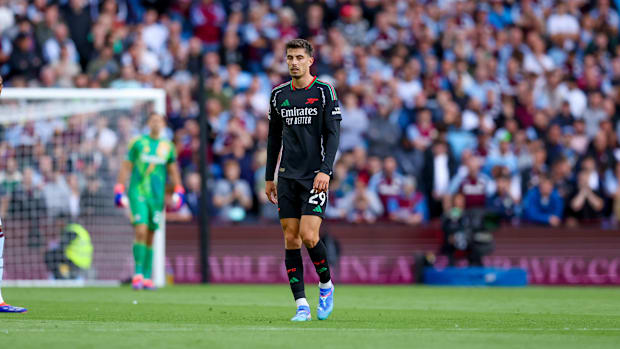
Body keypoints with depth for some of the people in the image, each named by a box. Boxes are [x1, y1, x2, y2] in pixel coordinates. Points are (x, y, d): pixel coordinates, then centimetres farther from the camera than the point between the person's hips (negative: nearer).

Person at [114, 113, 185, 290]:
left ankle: (147, 278, 10)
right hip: (137, 193, -3)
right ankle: (138, 274, -16)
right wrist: (119, 191, 1)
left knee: (150, 238, 5)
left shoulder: (168, 147, 11)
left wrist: (178, 194, 7)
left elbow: (173, 171, 17)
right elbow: (126, 167, 6)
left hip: (157, 196, 3)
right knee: (141, 231, -18)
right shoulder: (138, 143, 3)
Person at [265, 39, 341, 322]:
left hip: (315, 176, -4)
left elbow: (333, 133, -5)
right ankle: (301, 305, 2)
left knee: (308, 236, -15)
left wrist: (325, 170, -16)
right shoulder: (279, 94, 11)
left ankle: (326, 285, 11)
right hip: (287, 177, 4)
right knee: (291, 239, -1)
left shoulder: (324, 91, -2)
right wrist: (269, 177, 16)